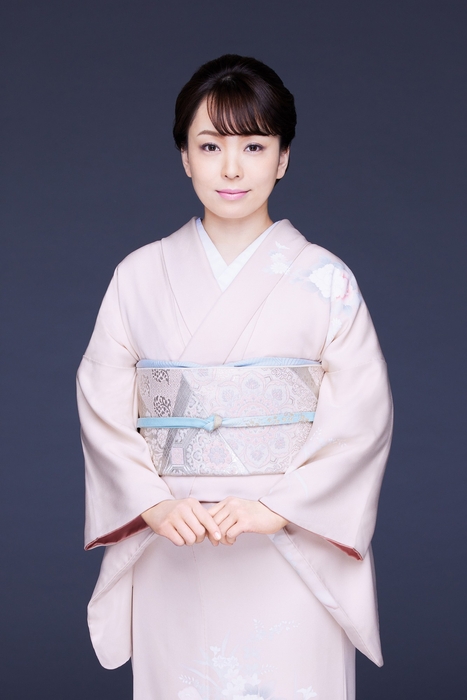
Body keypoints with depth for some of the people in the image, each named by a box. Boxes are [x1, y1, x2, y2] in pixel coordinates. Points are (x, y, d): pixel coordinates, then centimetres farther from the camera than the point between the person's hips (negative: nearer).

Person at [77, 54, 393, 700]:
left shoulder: (324, 279, -1)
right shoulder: (141, 276, 4)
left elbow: (363, 414, -6)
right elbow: (102, 405, 3)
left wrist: (279, 507, -16)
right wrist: (154, 503, -11)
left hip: (295, 555, -1)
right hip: (172, 555, 1)